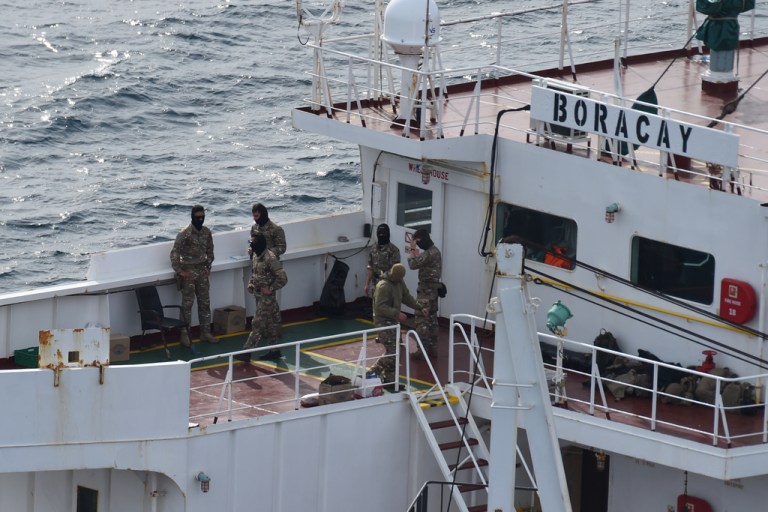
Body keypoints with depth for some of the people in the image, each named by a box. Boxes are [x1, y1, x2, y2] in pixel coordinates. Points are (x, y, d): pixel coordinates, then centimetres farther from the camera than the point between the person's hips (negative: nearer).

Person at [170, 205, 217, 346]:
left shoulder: (206, 232, 4)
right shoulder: (185, 233, -16)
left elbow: (209, 251, 17)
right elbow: (174, 253, -16)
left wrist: (208, 267, 9)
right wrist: (179, 271, -15)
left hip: (202, 271, 6)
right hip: (189, 271, -6)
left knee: (205, 303, 10)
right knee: (187, 304, -2)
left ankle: (205, 332, 19)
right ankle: (184, 334, 4)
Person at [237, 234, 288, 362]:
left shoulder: (270, 259, -21)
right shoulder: (256, 256, 6)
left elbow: (282, 278, -22)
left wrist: (270, 289, -19)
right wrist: (251, 284, 7)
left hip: (266, 297, -9)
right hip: (258, 295, 9)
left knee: (257, 324, -7)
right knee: (269, 324, 14)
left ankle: (247, 352, -6)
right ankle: (275, 351, 22)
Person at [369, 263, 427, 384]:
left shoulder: (399, 283, 7)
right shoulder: (383, 286, -22)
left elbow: (407, 297, 17)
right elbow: (380, 307, -26)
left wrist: (420, 308, 6)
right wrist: (396, 313, -31)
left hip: (393, 322, 9)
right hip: (384, 323, -9)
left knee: (392, 351, 12)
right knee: (392, 352, -12)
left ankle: (390, 380, 18)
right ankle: (374, 372, 1)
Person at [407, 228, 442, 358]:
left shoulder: (429, 253, -20)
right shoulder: (434, 251, 13)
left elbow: (413, 264, -20)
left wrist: (412, 249, -10)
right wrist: (416, 253, 14)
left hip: (426, 290, -10)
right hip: (432, 289, 10)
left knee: (422, 321, -6)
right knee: (431, 319, 13)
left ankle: (422, 350, -6)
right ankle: (432, 349, 17)